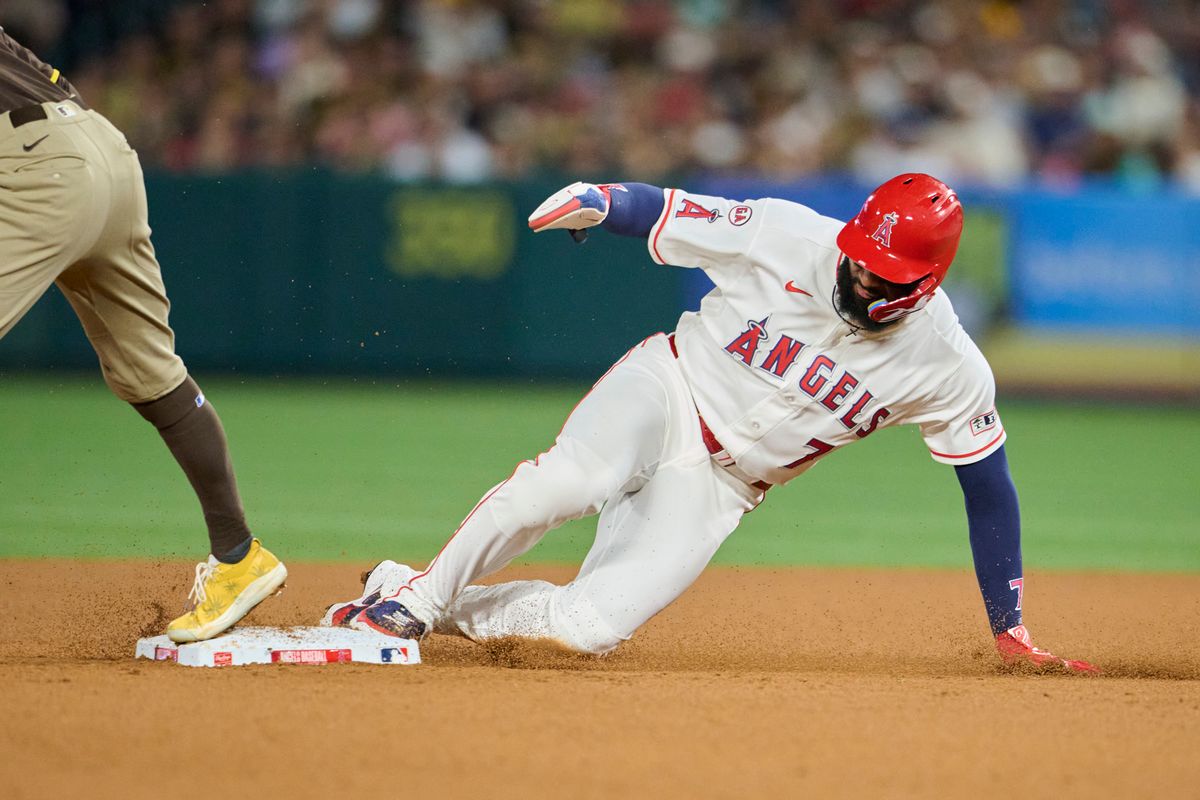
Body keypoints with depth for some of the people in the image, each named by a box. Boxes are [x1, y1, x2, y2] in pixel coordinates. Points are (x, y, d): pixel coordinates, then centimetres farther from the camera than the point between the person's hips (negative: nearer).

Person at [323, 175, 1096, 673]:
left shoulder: (951, 369, -15)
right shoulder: (789, 238, -18)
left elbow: (990, 488, -5)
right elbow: (664, 212, -8)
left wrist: (1010, 631, -2)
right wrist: (598, 199, -31)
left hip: (717, 484, 2)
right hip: (667, 391, -2)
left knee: (594, 626, -18)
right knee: (574, 479, -37)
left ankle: (432, 609, 6)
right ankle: (416, 593, -15)